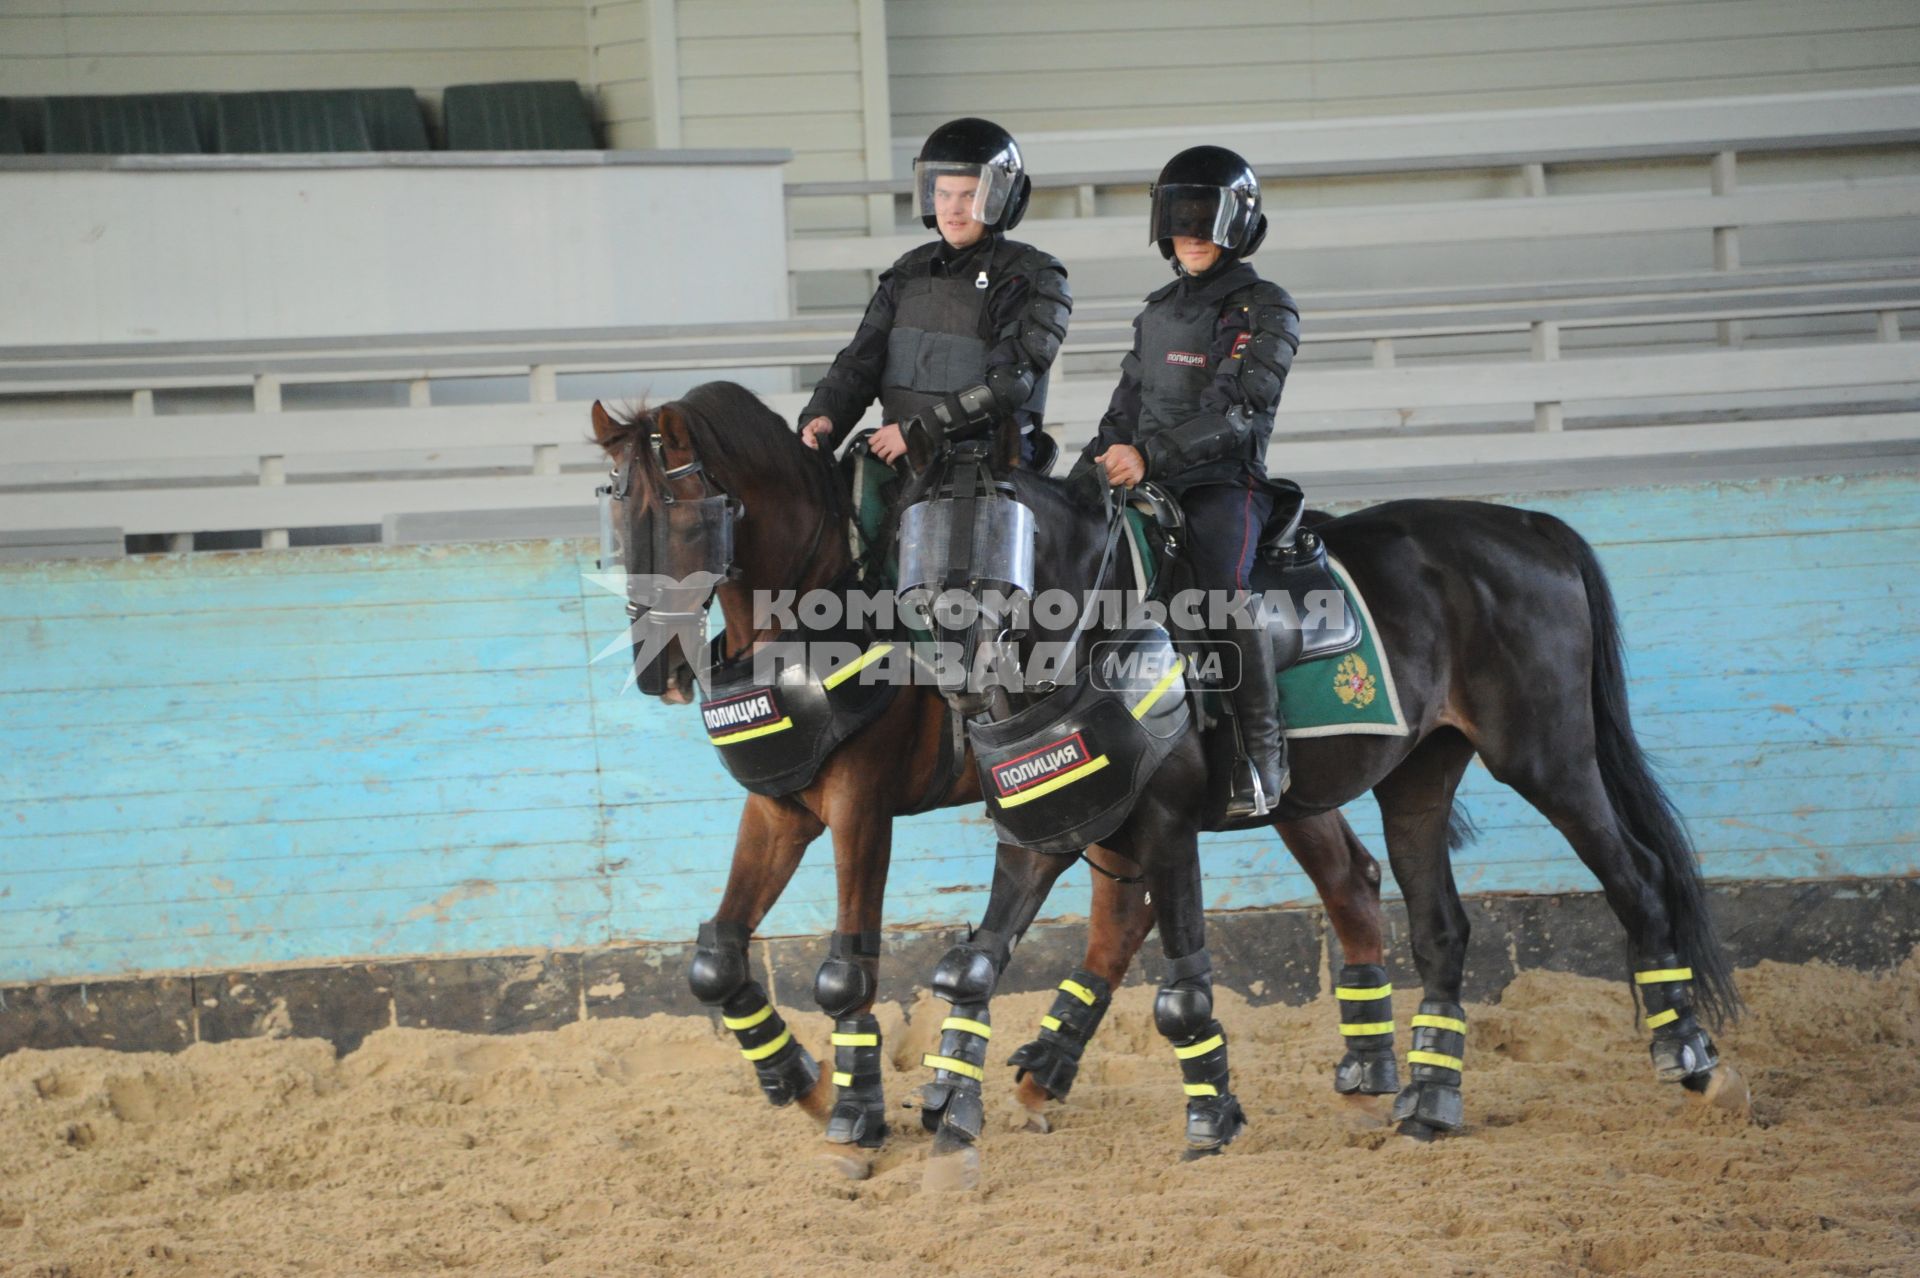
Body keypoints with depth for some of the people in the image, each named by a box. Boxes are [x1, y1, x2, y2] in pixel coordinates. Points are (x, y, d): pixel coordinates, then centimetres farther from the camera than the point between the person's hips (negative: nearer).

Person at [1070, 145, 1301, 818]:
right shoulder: (1157, 313, 21)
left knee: (1221, 581, -33)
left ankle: (1262, 758, -31)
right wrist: (1078, 481, 13)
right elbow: (1126, 411, 26)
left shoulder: (1265, 308, 0)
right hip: (1148, 488, 7)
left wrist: (1151, 456, -24)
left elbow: (1237, 408, -14)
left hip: (1226, 485, -7)